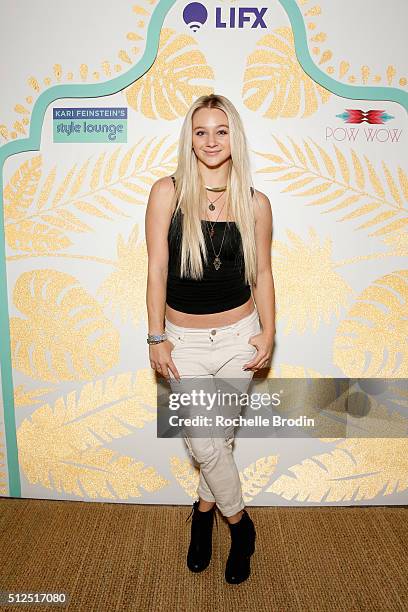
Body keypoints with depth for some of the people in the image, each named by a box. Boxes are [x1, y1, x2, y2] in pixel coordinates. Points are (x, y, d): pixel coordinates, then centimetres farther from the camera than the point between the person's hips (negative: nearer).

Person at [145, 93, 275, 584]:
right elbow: (157, 268, -6)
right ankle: (239, 525, 33)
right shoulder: (167, 192, -5)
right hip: (185, 340, 0)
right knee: (202, 442, 4)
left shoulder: (255, 203, -1)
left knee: (221, 435, 12)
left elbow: (262, 273, 5)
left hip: (239, 337, 1)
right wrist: (157, 336, -7)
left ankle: (204, 510, 42)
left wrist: (268, 333, 0)